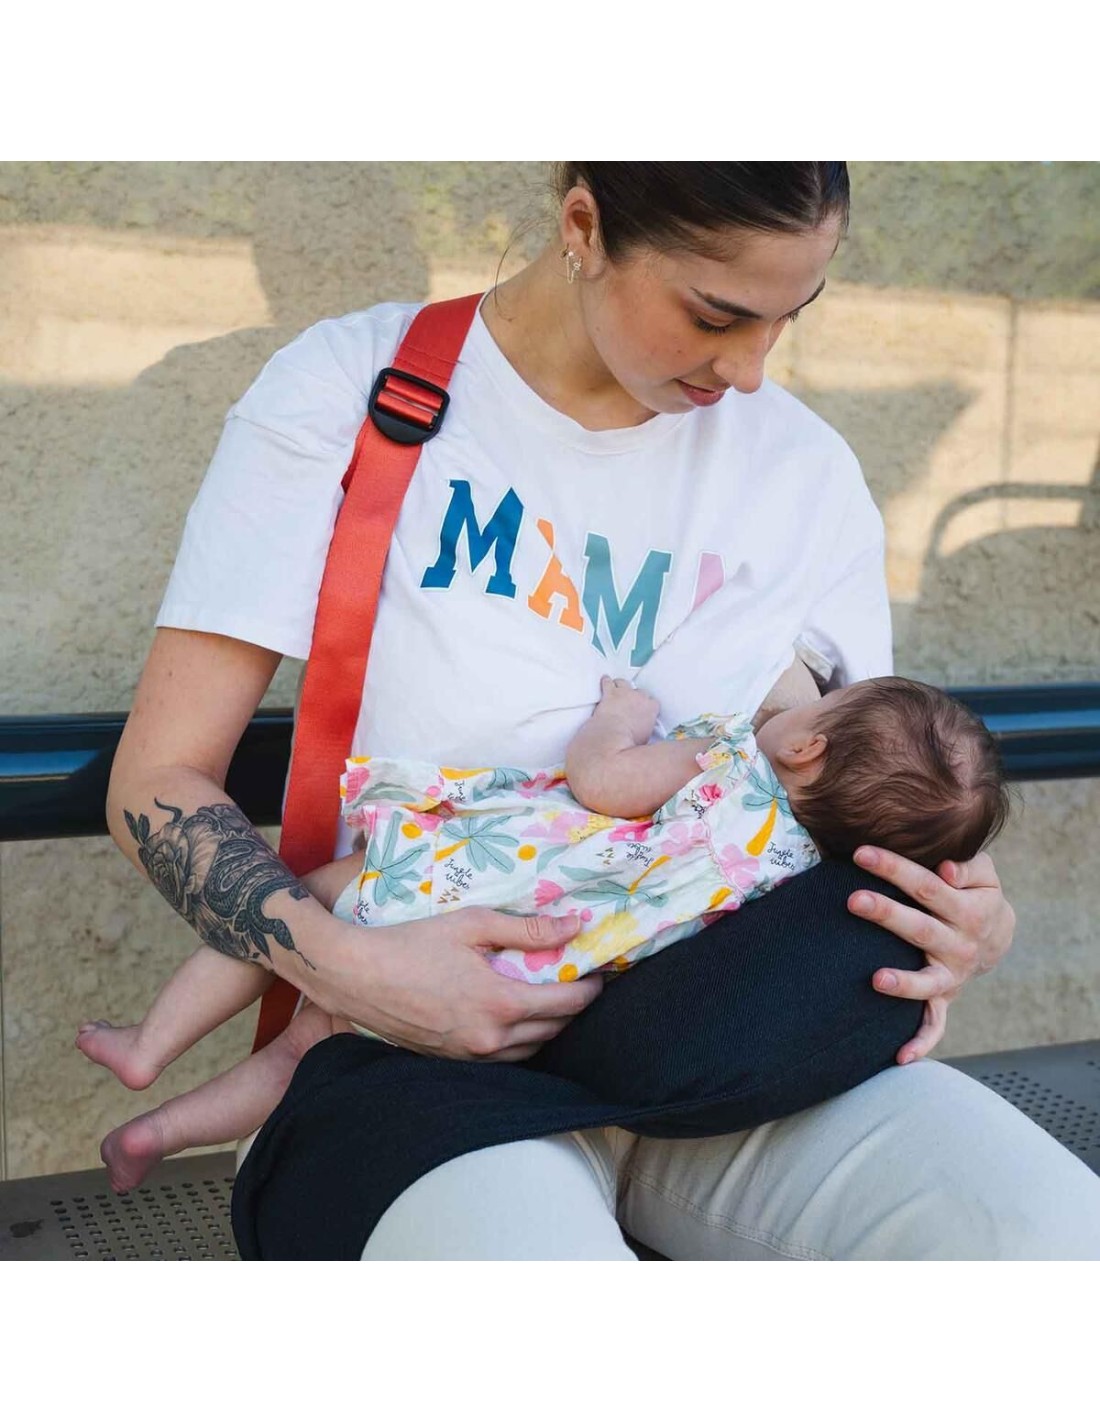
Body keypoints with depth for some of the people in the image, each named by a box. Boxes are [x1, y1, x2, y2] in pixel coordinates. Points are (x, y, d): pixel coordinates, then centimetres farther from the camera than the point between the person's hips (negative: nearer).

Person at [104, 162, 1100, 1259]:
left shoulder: (804, 472, 8)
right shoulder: (349, 392, -3)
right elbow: (158, 779, -4)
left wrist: (970, 921, -7)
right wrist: (346, 966, -22)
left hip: (720, 1034, 4)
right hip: (435, 1043, -3)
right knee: (531, 1237, -38)